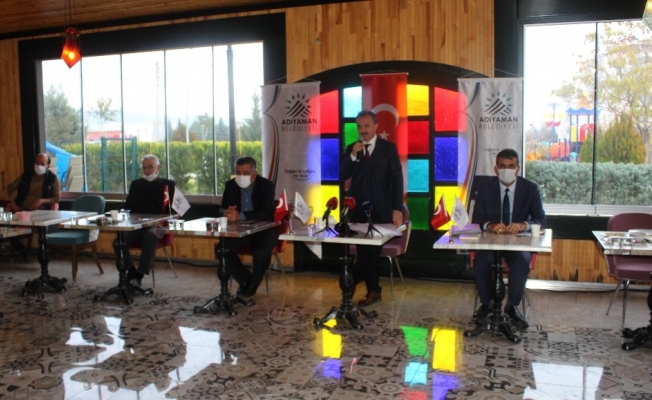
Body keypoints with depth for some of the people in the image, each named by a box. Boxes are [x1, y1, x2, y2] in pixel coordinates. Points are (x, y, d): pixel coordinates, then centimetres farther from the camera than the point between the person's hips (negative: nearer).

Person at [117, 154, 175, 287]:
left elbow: (170, 208, 4)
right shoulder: (136, 184, 23)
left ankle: (139, 275, -28)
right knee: (118, 241, -24)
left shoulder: (167, 184, 12)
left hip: (156, 225, -4)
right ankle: (131, 272, -11)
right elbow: (127, 206, 24)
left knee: (150, 238, -38)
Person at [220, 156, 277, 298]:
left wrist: (240, 216, -42)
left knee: (262, 251, -33)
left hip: (264, 229, -4)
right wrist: (228, 213, -28)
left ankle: (252, 284, -3)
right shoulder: (230, 185, -1)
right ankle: (245, 279, 2)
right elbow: (223, 209, -1)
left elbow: (265, 213, -27)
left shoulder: (266, 185, -15)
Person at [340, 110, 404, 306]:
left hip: (380, 209, -3)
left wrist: (397, 208, -13)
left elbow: (397, 179, -4)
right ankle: (373, 290, 16)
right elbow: (343, 176, 0)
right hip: (358, 208, 3)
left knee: (373, 251, -6)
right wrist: (353, 156, -16)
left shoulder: (388, 148, -1)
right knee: (364, 251, 5)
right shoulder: (351, 149, 8)